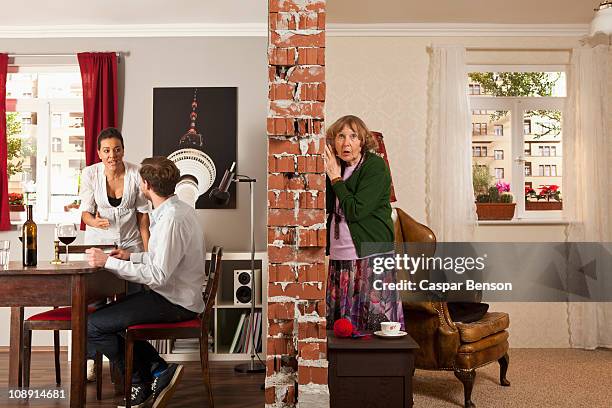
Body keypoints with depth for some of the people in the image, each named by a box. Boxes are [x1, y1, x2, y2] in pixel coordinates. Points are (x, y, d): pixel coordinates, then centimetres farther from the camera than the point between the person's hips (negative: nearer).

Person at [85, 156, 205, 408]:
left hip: (174, 303, -10)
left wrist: (108, 262, -22)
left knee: (93, 325, -6)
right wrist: (132, 256, 17)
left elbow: (158, 275, -27)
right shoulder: (179, 209, 9)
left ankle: (142, 387, 10)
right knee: (110, 315, 23)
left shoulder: (171, 219, -23)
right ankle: (159, 371, 14)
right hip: (175, 295, 10)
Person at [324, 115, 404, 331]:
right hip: (339, 256, 7)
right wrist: (327, 172, 1)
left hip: (370, 256, -7)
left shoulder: (375, 166, -9)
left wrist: (336, 178, -9)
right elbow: (327, 207, 8)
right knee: (340, 324, 10)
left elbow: (355, 211, -18)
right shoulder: (339, 167, 12)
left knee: (374, 323, -2)